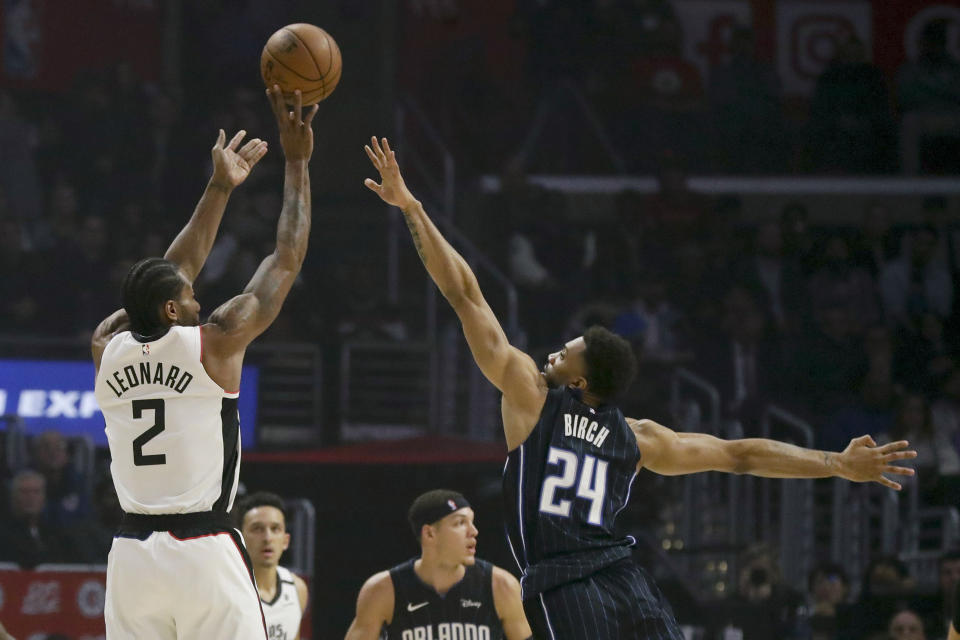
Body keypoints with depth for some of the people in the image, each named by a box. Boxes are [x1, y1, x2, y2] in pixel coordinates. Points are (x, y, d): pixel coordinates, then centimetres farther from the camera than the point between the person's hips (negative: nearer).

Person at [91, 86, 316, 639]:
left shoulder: (108, 348, 8)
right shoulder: (213, 343, -5)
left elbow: (173, 273, 24)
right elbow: (287, 261, 4)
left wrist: (220, 189, 32)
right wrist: (297, 163, 13)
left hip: (133, 553, 5)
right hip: (204, 552, -5)